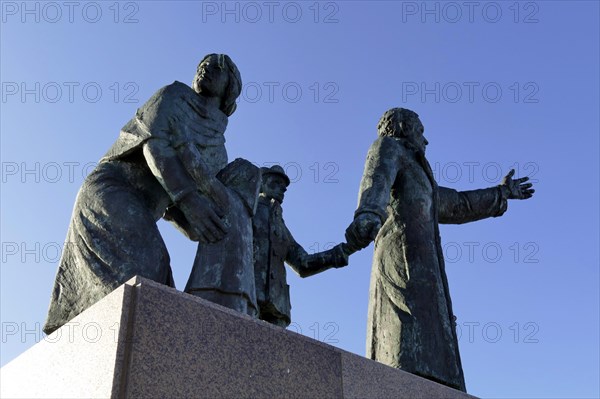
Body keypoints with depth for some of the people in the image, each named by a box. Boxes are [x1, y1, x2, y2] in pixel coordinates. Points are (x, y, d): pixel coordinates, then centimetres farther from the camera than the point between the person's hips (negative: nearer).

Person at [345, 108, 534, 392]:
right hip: (406, 255, -9)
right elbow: (376, 179, -13)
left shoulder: (414, 179, 39)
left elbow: (455, 205, 50)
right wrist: (367, 215, -36)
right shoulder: (388, 146, 12)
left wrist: (501, 193, 63)